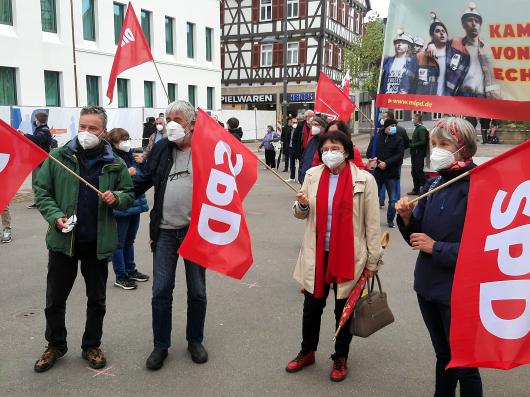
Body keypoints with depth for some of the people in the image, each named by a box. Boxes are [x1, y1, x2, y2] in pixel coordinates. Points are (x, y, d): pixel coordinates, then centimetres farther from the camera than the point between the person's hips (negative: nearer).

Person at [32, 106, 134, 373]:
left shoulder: (114, 164, 0)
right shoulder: (58, 157, -3)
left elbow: (129, 195, 7)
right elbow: (41, 191, 0)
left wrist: (117, 197, -16)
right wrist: (55, 216, -16)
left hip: (98, 241, 1)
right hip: (63, 240, 0)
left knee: (97, 299, 14)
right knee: (55, 299, 12)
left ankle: (91, 346, 33)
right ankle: (55, 346, 33)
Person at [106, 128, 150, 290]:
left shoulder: (130, 156, 9)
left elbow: (144, 175, 20)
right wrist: (126, 174, -24)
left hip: (135, 204, 8)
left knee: (129, 241, 21)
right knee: (119, 243, 4)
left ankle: (130, 271, 34)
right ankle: (121, 277, 14)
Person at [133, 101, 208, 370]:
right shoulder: (161, 148, 4)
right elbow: (145, 180, 10)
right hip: (165, 231, 2)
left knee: (197, 292, 12)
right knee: (161, 292, 7)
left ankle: (195, 341, 31)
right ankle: (160, 345, 23)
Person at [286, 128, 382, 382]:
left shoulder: (364, 180, -9)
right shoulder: (312, 175, 1)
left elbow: (372, 223, -6)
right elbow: (302, 215, 10)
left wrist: (373, 260, -5)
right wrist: (302, 204, -13)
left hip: (349, 256, -3)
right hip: (317, 254, 3)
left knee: (343, 309, 13)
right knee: (312, 305, 14)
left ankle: (341, 358, 34)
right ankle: (307, 352, 38)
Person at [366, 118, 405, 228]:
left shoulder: (398, 140, 2)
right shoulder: (376, 138, 4)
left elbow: (400, 155, -8)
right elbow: (369, 152, 2)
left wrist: (386, 163, -18)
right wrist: (374, 159, -18)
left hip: (391, 173, 0)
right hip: (377, 172, 1)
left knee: (393, 199, 3)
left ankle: (390, 219, 20)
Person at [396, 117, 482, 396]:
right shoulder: (433, 185, 4)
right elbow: (417, 236, 8)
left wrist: (437, 248, -18)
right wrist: (407, 217, -11)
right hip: (428, 285, 6)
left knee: (463, 363, 9)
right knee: (443, 357, 23)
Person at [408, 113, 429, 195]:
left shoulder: (422, 129, -14)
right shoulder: (417, 128, 16)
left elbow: (422, 142, -21)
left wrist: (411, 145, -18)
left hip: (419, 154, -10)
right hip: (415, 154, 10)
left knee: (419, 171, -7)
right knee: (414, 172, 13)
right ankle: (416, 189, 20)